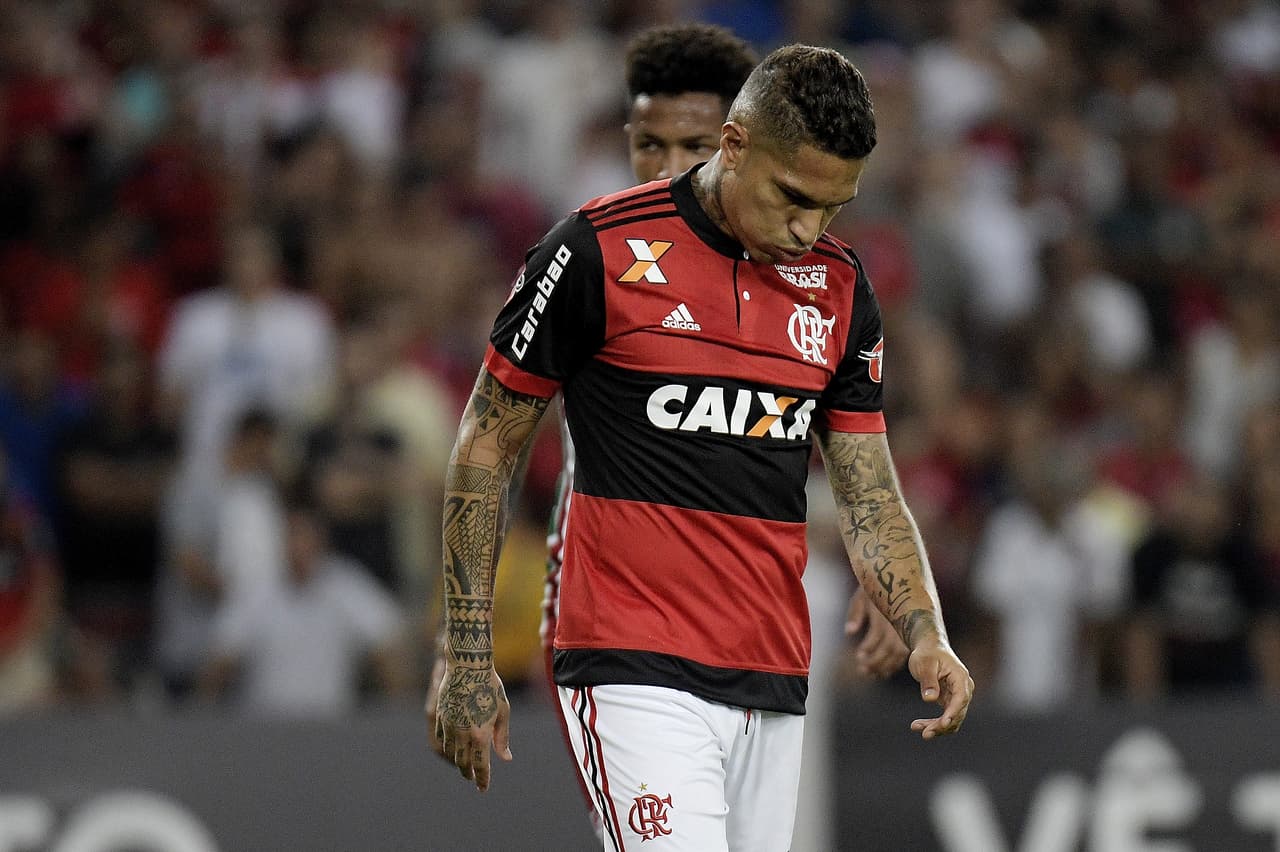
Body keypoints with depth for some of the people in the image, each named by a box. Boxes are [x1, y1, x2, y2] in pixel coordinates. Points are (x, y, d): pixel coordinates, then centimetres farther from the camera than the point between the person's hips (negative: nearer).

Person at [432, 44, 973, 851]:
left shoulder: (840, 284, 9)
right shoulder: (600, 249, -7)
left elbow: (869, 491, 13)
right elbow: (488, 448, 0)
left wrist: (927, 633, -6)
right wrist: (469, 659, -2)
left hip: (775, 685, 6)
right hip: (637, 679, -6)